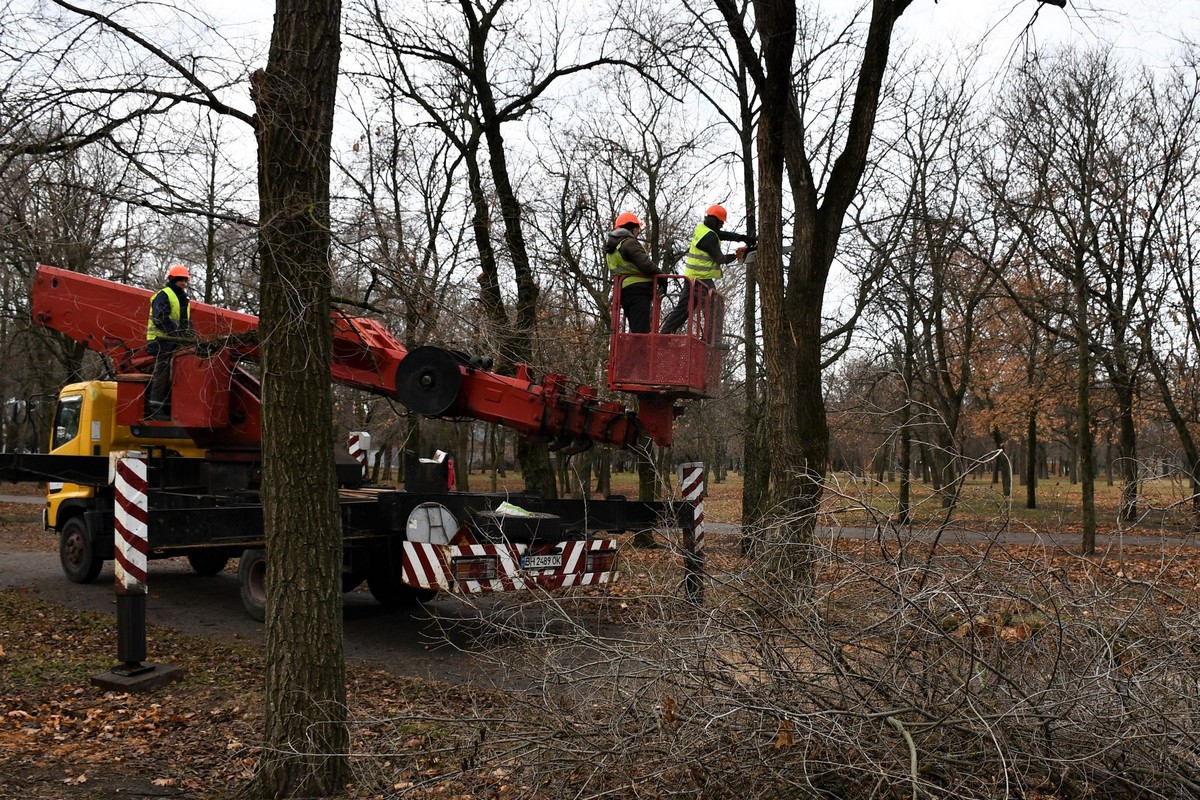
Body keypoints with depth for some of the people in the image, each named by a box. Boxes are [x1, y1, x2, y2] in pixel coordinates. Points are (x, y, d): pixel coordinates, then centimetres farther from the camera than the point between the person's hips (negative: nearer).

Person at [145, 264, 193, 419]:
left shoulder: (182, 299, 20)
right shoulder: (163, 295, -9)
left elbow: (186, 321, 23)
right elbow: (160, 319, -21)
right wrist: (179, 333, -24)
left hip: (175, 343, 9)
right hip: (162, 341, -9)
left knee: (172, 376, 11)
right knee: (162, 376, -8)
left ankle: (168, 408, 17)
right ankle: (156, 409, -4)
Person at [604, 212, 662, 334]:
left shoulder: (610, 249, 20)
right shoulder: (630, 243, -9)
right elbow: (645, 264, -19)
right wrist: (660, 274, -5)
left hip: (622, 291, 9)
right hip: (638, 289, -9)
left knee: (634, 329, 12)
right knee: (641, 329, -12)